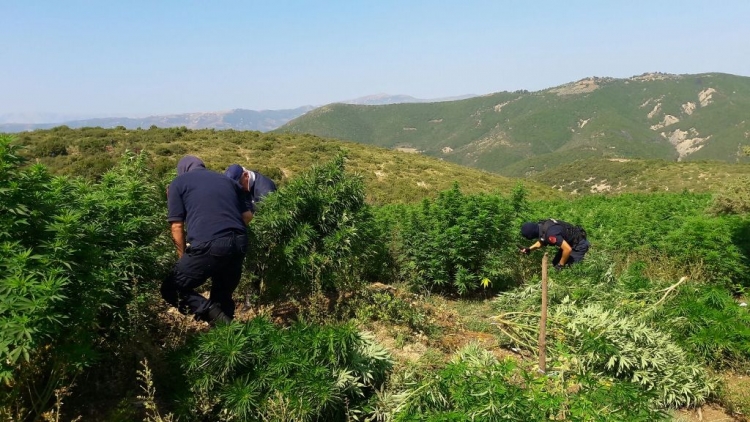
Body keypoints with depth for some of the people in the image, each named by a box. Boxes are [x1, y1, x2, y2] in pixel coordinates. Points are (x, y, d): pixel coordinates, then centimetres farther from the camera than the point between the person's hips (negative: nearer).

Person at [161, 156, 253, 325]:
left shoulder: (178, 183, 12)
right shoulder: (226, 180, 25)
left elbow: (177, 226, 6)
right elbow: (247, 215, 22)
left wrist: (183, 258, 17)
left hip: (208, 246, -5)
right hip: (239, 243, 5)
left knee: (171, 290, 11)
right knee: (223, 296, 23)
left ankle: (213, 314, -8)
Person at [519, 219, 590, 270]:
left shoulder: (550, 234, -37)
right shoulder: (540, 226, -8)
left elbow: (568, 249, -35)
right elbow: (541, 242, 14)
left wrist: (561, 265, -21)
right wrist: (529, 249, 0)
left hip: (579, 245, -9)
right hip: (570, 241, 9)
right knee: (555, 263, 12)